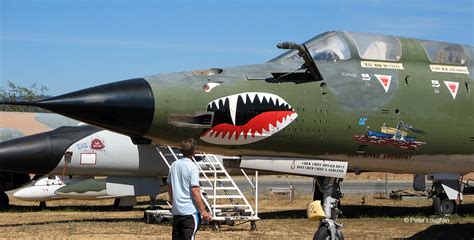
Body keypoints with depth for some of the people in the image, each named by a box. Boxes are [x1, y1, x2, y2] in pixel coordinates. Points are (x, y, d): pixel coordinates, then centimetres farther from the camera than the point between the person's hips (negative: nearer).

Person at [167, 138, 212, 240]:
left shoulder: (174, 165, 8)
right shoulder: (192, 167, -13)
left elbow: (169, 186, 15)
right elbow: (195, 190, -17)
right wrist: (203, 210, -14)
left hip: (176, 211, 7)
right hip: (190, 211, -7)